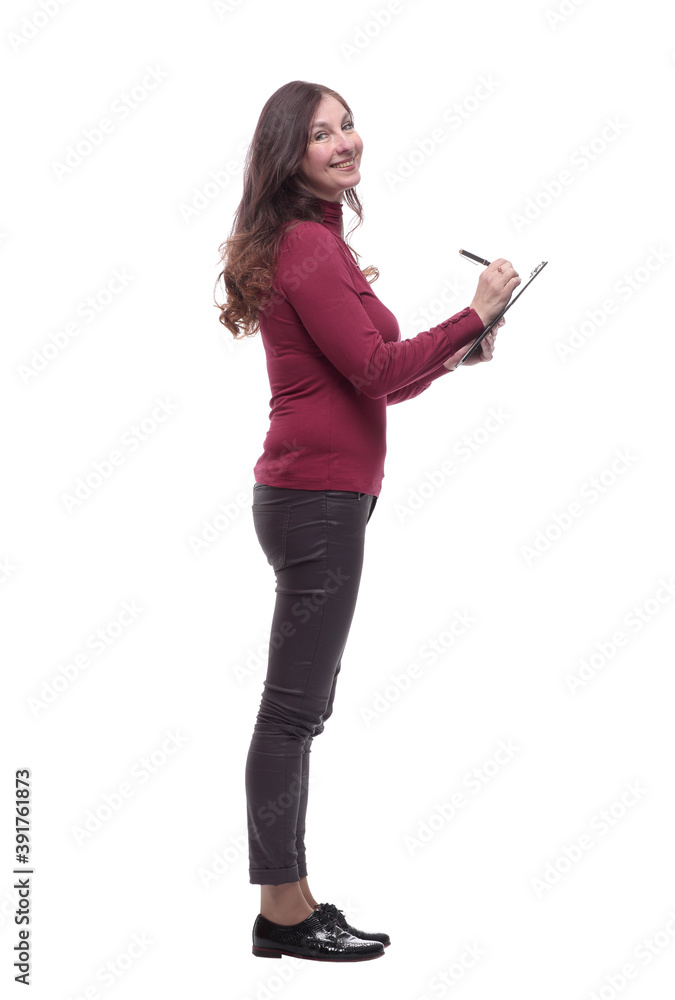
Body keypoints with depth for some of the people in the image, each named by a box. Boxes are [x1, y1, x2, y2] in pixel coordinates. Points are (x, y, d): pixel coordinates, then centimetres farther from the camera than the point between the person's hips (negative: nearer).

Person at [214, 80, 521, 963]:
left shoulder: (317, 242, 18)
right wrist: (474, 316, -11)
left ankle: (288, 900, 22)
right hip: (319, 498, -10)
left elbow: (361, 382, 22)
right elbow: (372, 370, -18)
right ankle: (285, 912, 5)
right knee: (293, 709, -4)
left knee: (300, 709, 13)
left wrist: (448, 360, 13)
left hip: (320, 496, 10)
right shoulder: (307, 245, -13)